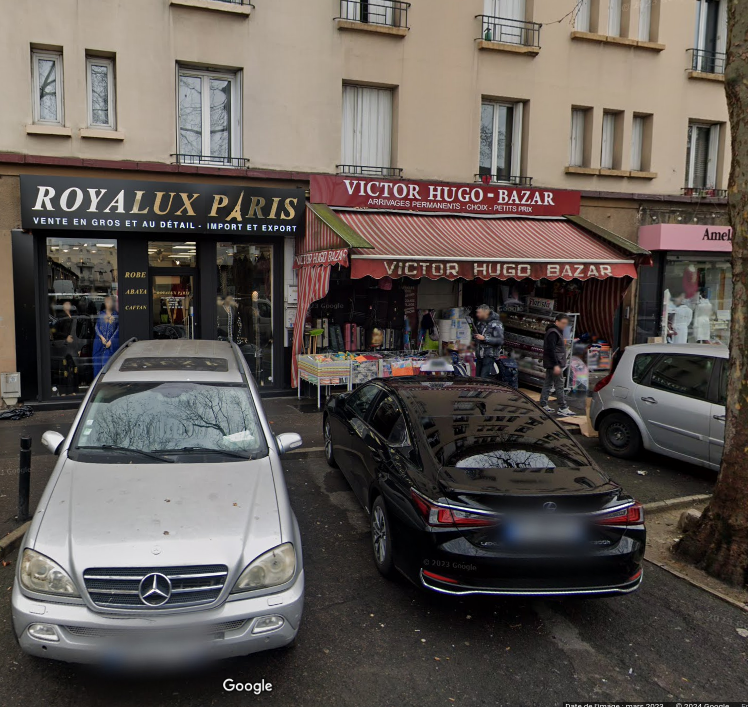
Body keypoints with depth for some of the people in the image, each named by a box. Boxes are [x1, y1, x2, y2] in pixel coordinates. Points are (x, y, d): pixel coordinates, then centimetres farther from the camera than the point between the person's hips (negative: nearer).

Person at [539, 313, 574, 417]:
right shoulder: (553, 333, -16)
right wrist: (556, 365, -25)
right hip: (554, 364, -11)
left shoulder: (556, 332, 17)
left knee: (548, 384, 12)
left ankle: (543, 405, 16)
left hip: (551, 364, 11)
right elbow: (551, 350, -23)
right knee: (559, 386, -8)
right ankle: (563, 408, -5)